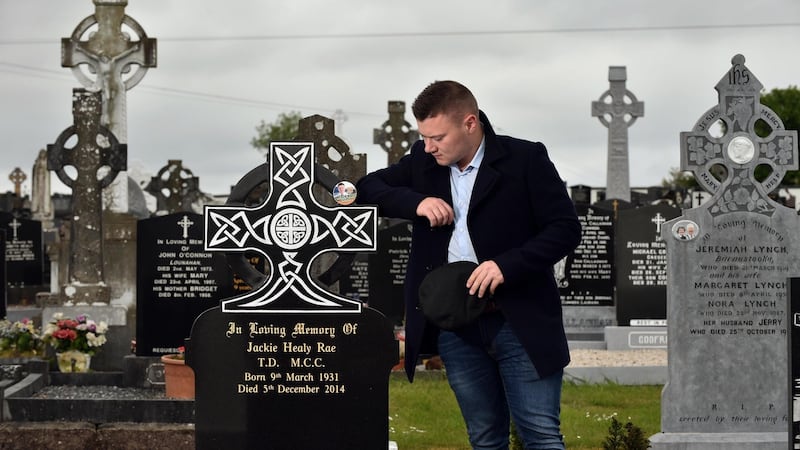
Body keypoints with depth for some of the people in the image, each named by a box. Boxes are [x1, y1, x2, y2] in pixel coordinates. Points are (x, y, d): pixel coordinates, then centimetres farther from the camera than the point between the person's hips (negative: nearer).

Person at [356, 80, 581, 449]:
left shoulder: (525, 159, -6)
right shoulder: (423, 163, 8)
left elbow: (566, 228, -7)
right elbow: (366, 189, 12)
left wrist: (508, 264, -21)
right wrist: (415, 202, -7)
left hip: (521, 322, -4)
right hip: (455, 328, 4)